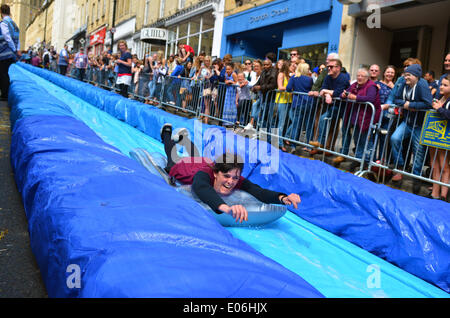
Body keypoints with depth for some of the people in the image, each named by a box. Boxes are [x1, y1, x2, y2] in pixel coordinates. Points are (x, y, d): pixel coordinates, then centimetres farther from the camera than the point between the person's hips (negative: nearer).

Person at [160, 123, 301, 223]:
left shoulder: (238, 181, -45)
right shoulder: (205, 174, -55)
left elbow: (258, 191, -61)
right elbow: (200, 187, -78)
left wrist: (282, 198, -82)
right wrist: (226, 207, -97)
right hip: (181, 166, -3)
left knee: (195, 157, 40)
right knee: (173, 157, 34)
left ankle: (182, 137, 67)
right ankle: (167, 132, 61)